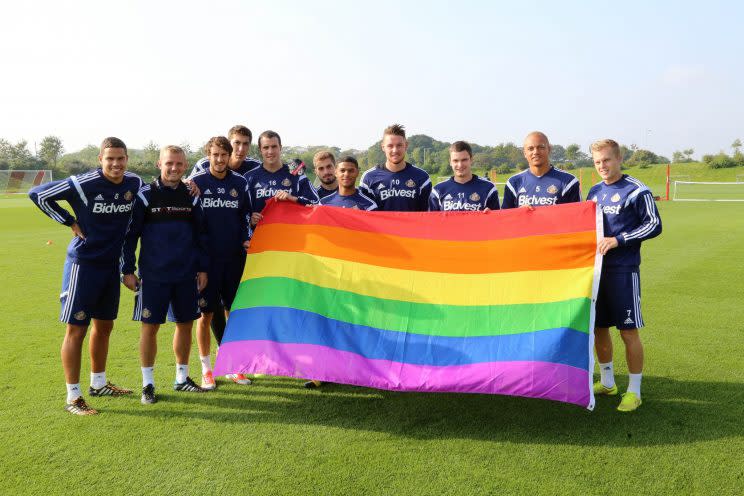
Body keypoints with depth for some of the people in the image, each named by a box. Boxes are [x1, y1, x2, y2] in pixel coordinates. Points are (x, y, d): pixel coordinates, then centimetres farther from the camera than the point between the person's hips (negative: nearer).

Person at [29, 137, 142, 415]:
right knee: (76, 329, -1)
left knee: (104, 326, 17)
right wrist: (70, 221, -9)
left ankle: (98, 384, 33)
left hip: (112, 264, 6)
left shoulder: (135, 184, -1)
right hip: (84, 264, -6)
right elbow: (38, 194, -9)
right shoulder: (83, 184, -17)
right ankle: (73, 397, 8)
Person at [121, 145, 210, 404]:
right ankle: (148, 383, 15)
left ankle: (182, 378, 25)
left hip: (186, 275, 4)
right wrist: (127, 270, -5)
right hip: (153, 274, -3)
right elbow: (130, 234, -2)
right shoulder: (145, 195, -4)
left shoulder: (191, 196, 6)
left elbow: (200, 234, 11)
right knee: (150, 326, 1)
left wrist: (202, 268, 8)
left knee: (185, 323, 10)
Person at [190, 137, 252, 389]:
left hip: (234, 257, 3)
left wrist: (246, 239, 0)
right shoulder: (196, 182, -2)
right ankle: (206, 369, 16)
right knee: (205, 314, 3)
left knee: (234, 312, 8)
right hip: (207, 257, -2)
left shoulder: (240, 182, 6)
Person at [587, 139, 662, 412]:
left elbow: (654, 225, -11)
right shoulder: (595, 191, 12)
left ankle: (634, 391, 12)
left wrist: (618, 240, -18)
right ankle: (607, 382, 29)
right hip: (596, 267, 7)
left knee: (629, 331, -1)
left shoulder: (636, 190, -7)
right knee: (598, 327, 13)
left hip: (623, 271, -6)